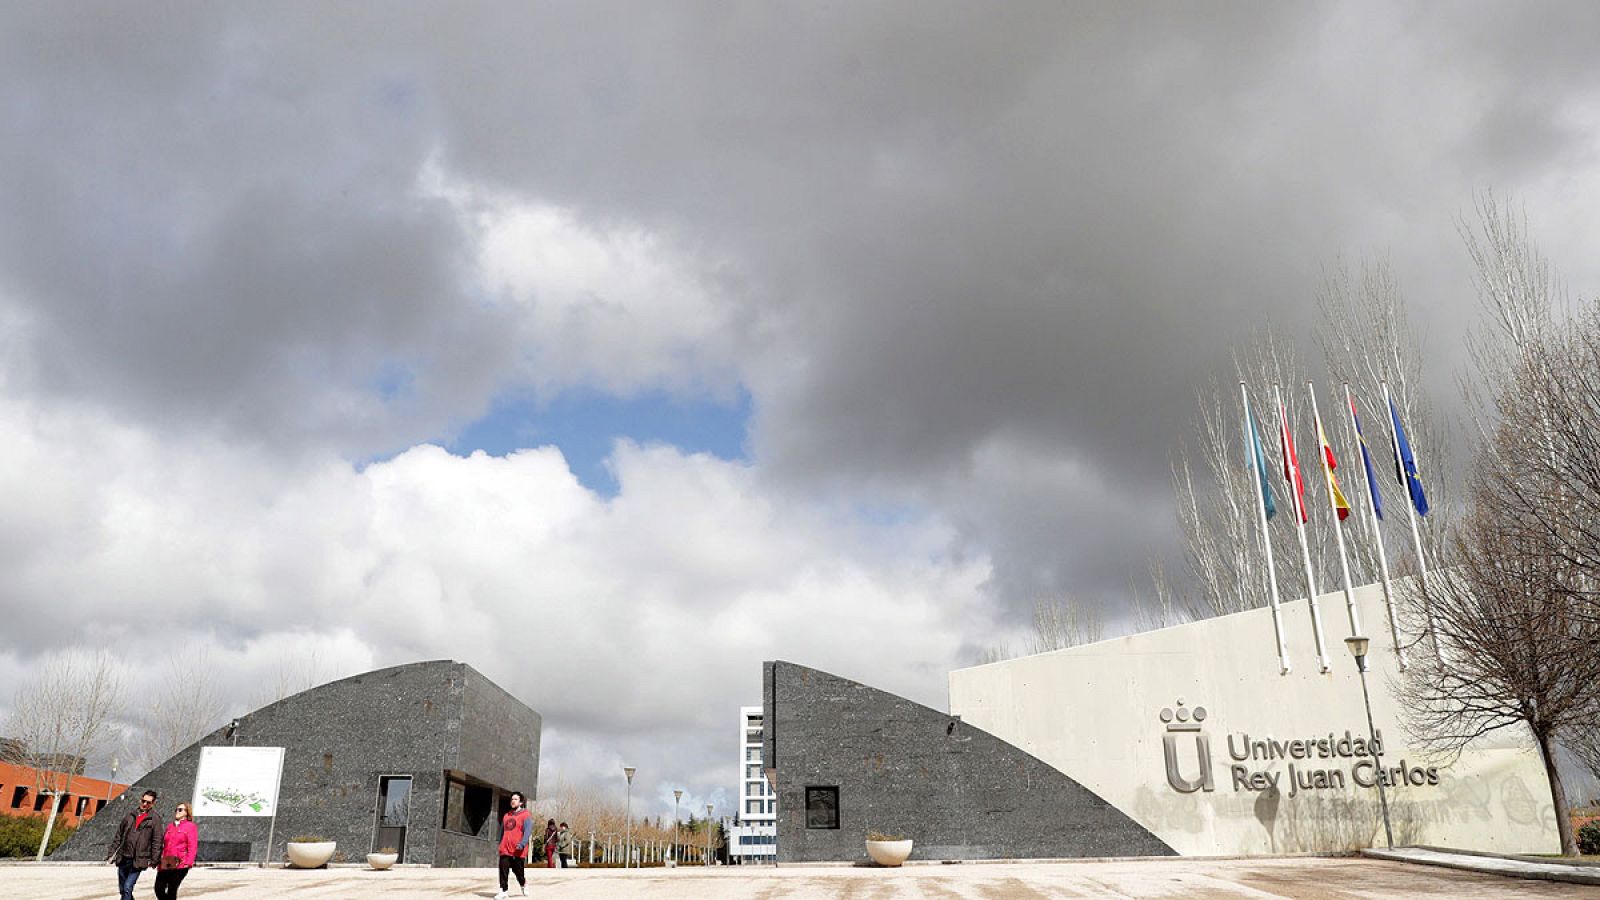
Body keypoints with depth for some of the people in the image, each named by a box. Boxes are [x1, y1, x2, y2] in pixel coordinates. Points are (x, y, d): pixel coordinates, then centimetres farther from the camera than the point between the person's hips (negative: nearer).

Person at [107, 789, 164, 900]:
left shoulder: (155, 819, -3)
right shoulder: (130, 816, 10)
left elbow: (157, 841, -5)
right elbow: (118, 837, 14)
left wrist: (154, 860, -11)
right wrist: (111, 853, 7)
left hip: (138, 861, -5)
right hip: (123, 858, 5)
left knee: (127, 888, -13)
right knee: (122, 889, 11)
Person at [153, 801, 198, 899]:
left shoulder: (190, 826, 0)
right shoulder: (170, 826, 19)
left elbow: (192, 846, -6)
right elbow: (163, 845, 20)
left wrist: (189, 863, -14)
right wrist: (160, 861, 15)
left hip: (180, 864, -6)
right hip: (166, 864, 6)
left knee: (171, 890, -6)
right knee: (159, 888, -2)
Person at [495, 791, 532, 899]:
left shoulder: (525, 815, -4)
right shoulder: (506, 816, 17)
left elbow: (528, 831, -15)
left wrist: (522, 844, -28)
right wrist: (501, 845, 20)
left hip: (518, 851, -5)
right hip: (505, 849, 5)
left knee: (518, 870, 5)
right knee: (503, 870, -7)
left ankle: (523, 884, 33)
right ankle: (504, 891, -1)